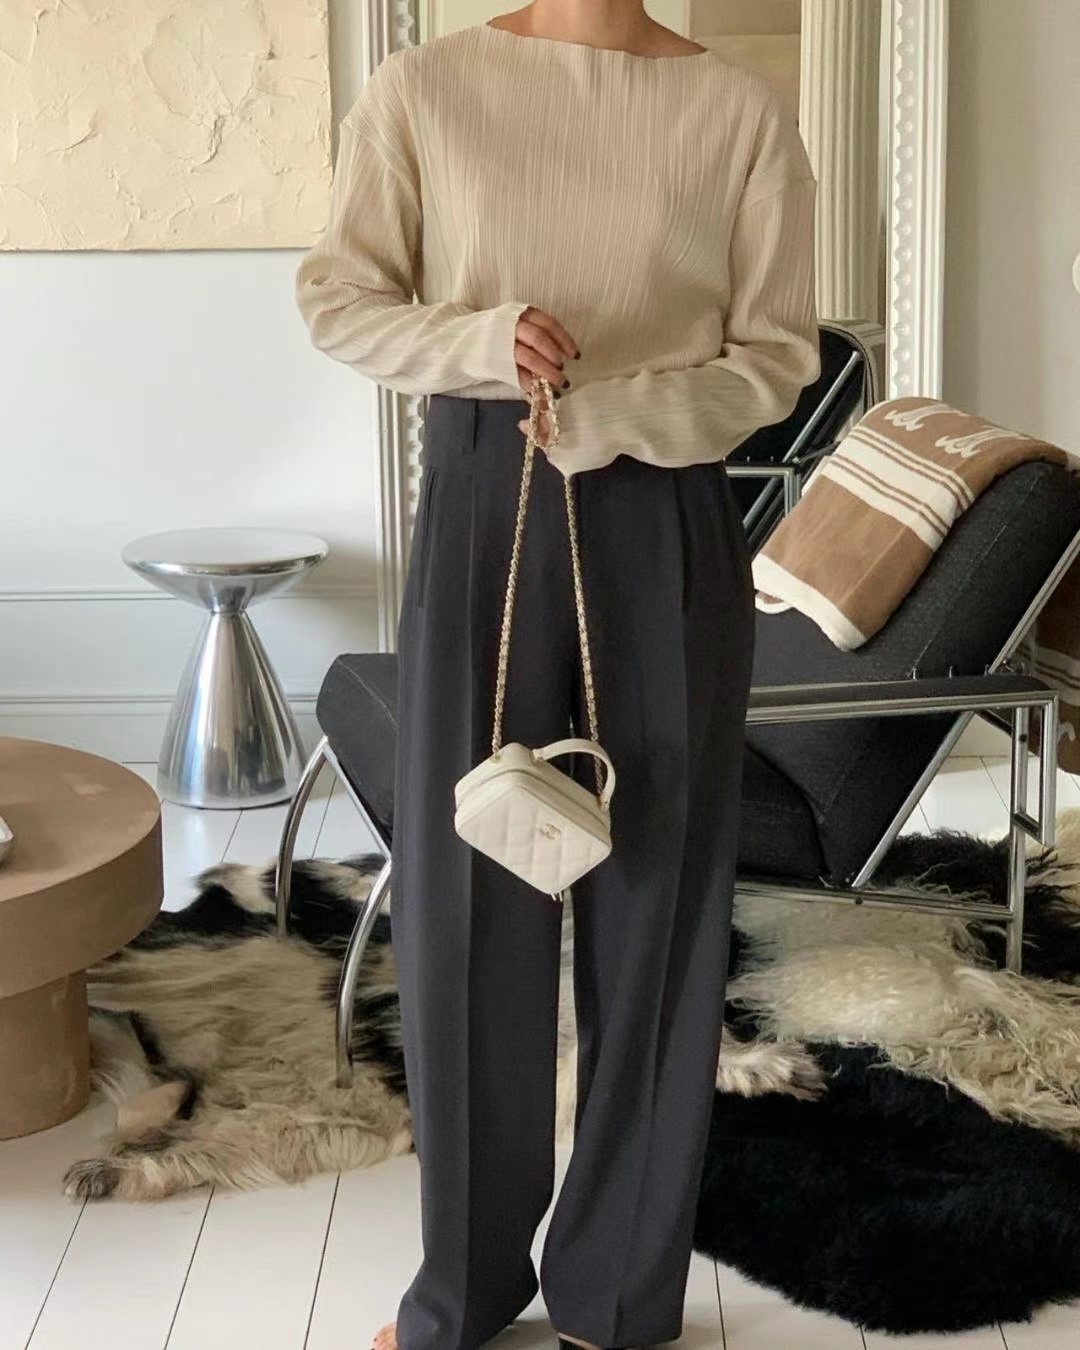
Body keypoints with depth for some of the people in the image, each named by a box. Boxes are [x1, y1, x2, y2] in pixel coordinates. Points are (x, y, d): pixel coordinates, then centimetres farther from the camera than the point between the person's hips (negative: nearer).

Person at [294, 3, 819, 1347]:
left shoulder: (740, 111, -2)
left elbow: (776, 356, 0)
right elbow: (335, 296, 3)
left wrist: (614, 413, -17)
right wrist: (476, 342, -15)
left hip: (666, 527, 0)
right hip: (482, 506, 0)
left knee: (653, 893, 6)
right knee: (463, 891, 5)